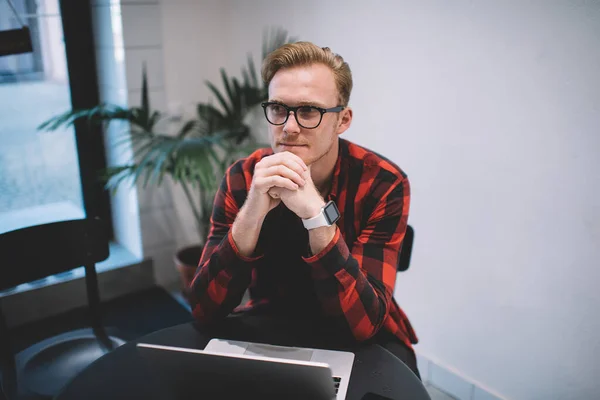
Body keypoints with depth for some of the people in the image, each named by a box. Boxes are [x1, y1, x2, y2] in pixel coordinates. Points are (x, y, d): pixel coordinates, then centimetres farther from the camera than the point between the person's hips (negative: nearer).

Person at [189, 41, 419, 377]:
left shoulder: (383, 184, -19)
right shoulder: (243, 178, -13)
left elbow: (361, 323, -25)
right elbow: (205, 310, -18)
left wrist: (316, 212, -37)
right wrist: (252, 211, -33)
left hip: (363, 340, -1)